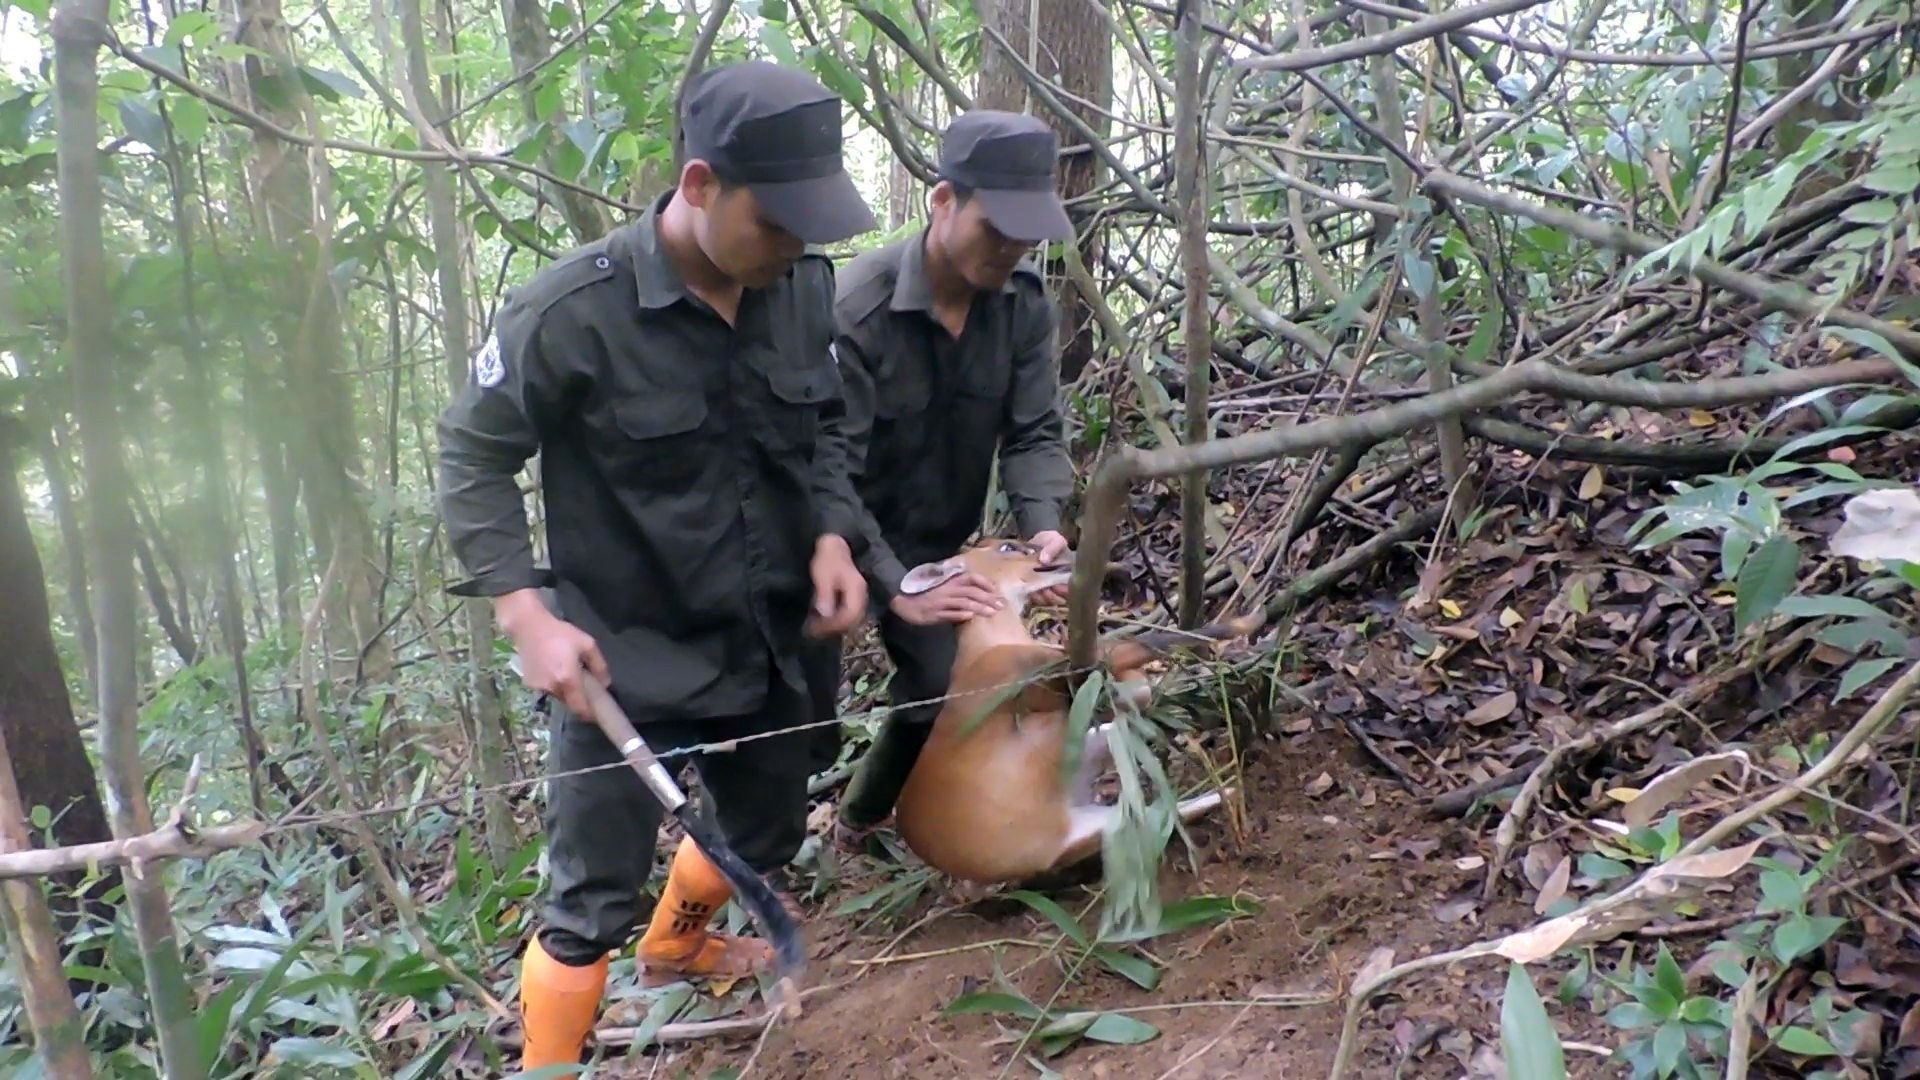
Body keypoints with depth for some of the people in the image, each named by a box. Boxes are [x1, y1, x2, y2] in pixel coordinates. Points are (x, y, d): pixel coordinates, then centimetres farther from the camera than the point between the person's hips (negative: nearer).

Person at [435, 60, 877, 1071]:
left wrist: (833, 535, -9)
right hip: (621, 659, -6)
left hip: (764, 642, 6)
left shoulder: (804, 288, -8)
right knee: (592, 903, 2)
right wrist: (528, 613, -19)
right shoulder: (573, 310, -23)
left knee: (767, 831, 27)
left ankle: (674, 943, 59)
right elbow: (470, 456, -11)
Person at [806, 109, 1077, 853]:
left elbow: (1033, 431, -8)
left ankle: (861, 823, 34)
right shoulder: (857, 310, -28)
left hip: (934, 541, 5)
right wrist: (897, 593, -32)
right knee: (810, 728, -6)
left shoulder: (1025, 302, -11)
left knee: (944, 693, 6)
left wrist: (1044, 527, -27)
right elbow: (830, 476, -28)